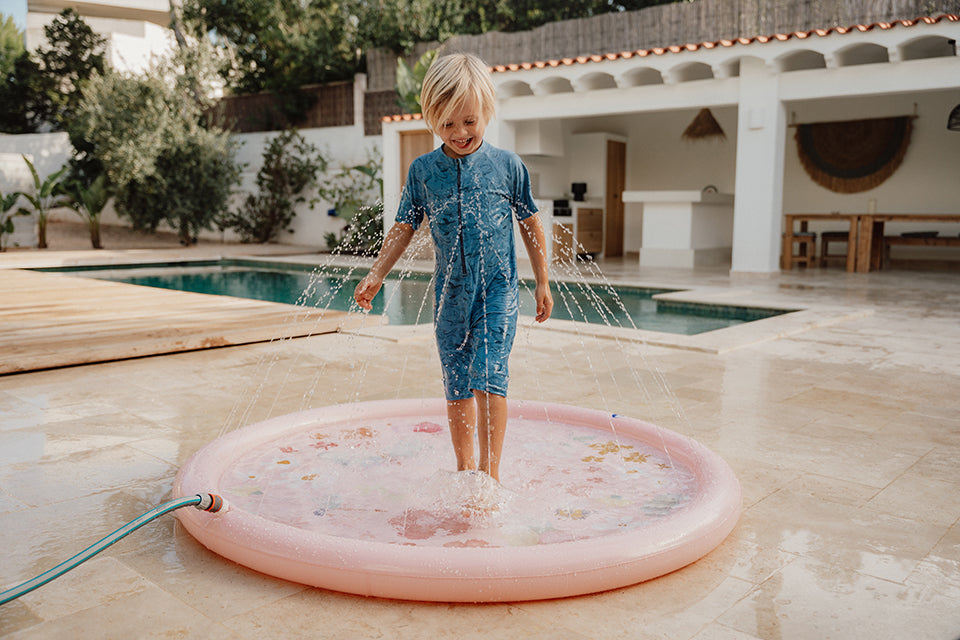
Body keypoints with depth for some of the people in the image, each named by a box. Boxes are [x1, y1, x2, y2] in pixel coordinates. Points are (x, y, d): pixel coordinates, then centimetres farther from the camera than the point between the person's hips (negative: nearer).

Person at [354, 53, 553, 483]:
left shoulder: (507, 165, -3)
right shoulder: (423, 170, 1)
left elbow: (529, 223, 6)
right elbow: (404, 228, 8)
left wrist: (542, 282, 9)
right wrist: (376, 275, -1)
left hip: (498, 289, -2)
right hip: (450, 293, 3)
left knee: (487, 376, -15)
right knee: (456, 387, 10)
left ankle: (490, 472, -5)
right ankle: (464, 467, 27)